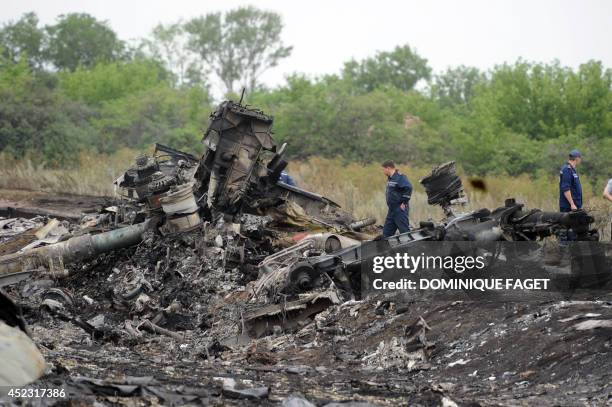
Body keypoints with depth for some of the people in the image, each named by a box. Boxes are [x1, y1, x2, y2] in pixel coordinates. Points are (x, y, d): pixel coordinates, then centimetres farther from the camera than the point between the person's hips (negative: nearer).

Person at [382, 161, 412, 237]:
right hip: (392, 209, 10)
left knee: (404, 231, -8)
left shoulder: (399, 177, -15)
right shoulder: (390, 178, 15)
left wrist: (404, 203, -21)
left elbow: (409, 188, -26)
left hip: (400, 209, -10)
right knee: (387, 231, 13)